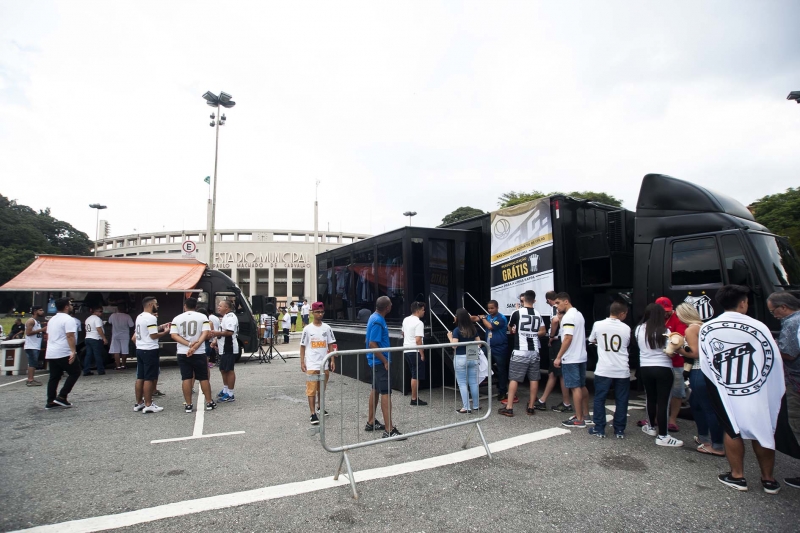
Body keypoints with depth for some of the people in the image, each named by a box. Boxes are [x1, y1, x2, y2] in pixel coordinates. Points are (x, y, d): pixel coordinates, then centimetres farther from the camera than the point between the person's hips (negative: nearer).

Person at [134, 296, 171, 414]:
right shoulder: (151, 318, -17)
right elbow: (153, 335, -19)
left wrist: (160, 327, 14)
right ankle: (148, 405, 0)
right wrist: (165, 332, -5)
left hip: (140, 350, 10)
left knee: (140, 377, 14)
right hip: (150, 351, -10)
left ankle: (139, 403, 21)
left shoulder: (139, 317, 13)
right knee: (149, 378, -4)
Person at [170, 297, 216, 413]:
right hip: (199, 353, -1)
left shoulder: (177, 318, 5)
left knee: (186, 379, 5)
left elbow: (174, 335, -6)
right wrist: (195, 346, -17)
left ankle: (188, 405, 8)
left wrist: (189, 344, -13)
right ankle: (210, 403, 12)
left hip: (182, 353, 1)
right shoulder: (202, 317, 0)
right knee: (203, 378, 7)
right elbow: (205, 333, -13)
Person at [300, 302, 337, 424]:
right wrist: (302, 362, -4)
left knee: (321, 389, 15)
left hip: (324, 364, 3)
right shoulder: (307, 329, -3)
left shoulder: (327, 328, 3)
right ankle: (313, 414, -2)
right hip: (311, 365, -3)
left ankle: (319, 408, 32)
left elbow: (330, 345, 7)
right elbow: (302, 346, 1)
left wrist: (332, 360, 2)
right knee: (311, 389, -5)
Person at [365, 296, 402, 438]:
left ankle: (371, 423, 28)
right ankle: (389, 430, -8)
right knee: (386, 393, -9)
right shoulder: (378, 322, -21)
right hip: (380, 362, -10)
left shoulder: (375, 317, 9)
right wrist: (385, 361, -18)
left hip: (376, 361, 10)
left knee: (376, 390, 17)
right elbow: (372, 345, -24)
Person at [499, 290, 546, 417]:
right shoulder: (538, 314, 7)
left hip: (520, 351, -4)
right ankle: (531, 407, 15)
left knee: (514, 378, -1)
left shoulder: (517, 313, -6)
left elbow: (510, 328, 9)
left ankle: (509, 408, 0)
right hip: (534, 351, 4)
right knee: (534, 379, 10)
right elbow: (542, 332, 11)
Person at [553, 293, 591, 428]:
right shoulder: (578, 314, 13)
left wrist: (558, 357, -18)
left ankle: (579, 419, 1)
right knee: (582, 386, 15)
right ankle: (585, 415, 23)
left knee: (575, 387, -4)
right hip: (581, 356, 10)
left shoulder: (568, 316, -16)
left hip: (571, 358, -10)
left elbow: (568, 338, -22)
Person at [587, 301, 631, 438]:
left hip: (603, 370, -1)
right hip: (622, 371, 1)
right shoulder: (626, 328, -3)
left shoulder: (598, 325, -5)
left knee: (599, 399, 8)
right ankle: (619, 430, 18)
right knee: (621, 401, 11)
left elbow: (592, 341, 12)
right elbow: (627, 344, 14)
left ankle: (599, 429, 12)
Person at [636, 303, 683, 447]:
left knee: (651, 398, 19)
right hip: (663, 369, -4)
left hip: (645, 368, 4)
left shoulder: (639, 329, 1)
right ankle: (662, 436, 3)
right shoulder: (664, 331, -13)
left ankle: (651, 427, 33)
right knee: (663, 401, 0)